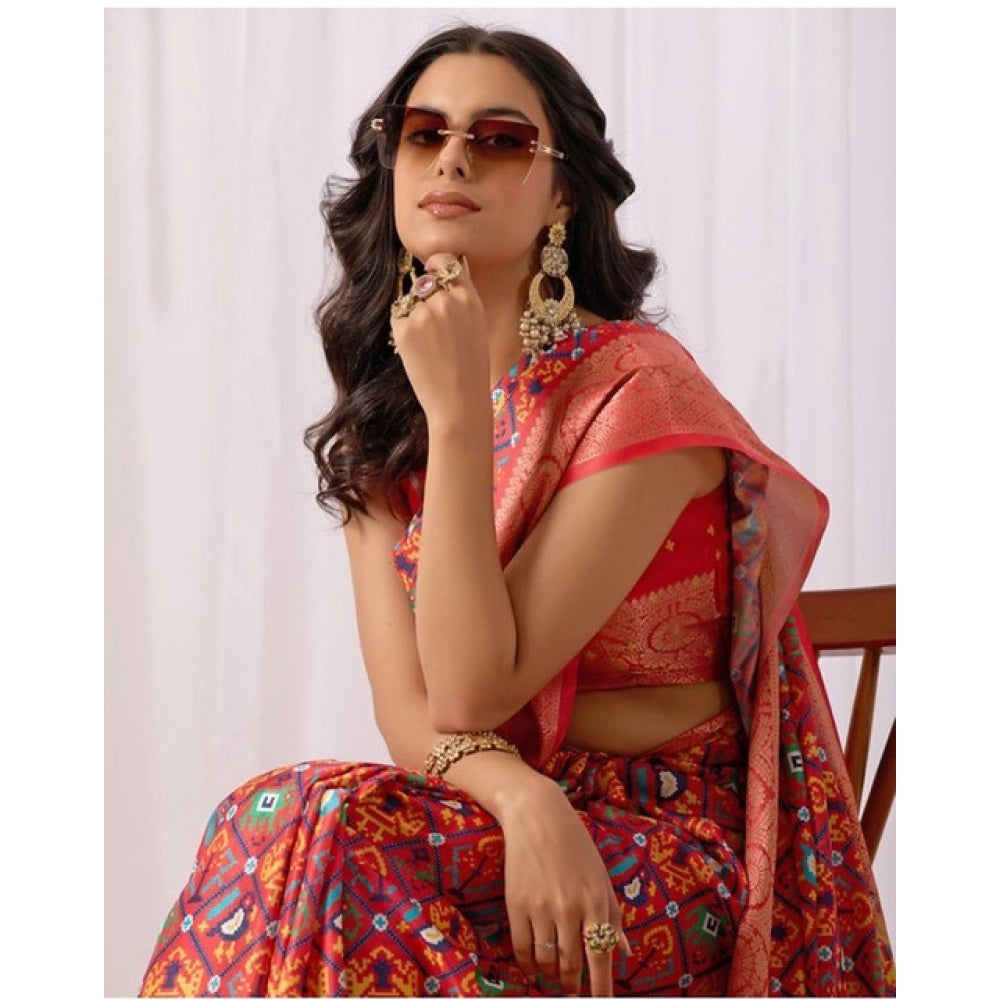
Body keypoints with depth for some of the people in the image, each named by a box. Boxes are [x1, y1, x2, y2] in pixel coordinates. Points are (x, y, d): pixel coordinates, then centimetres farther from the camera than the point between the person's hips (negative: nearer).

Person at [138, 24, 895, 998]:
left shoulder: (639, 387, -13)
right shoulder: (379, 414, 7)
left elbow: (470, 691, -18)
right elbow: (407, 709, -3)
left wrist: (460, 411, -22)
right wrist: (523, 799, -25)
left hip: (678, 855, -5)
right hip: (496, 822, 5)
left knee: (312, 827, -28)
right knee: (289, 826, -26)